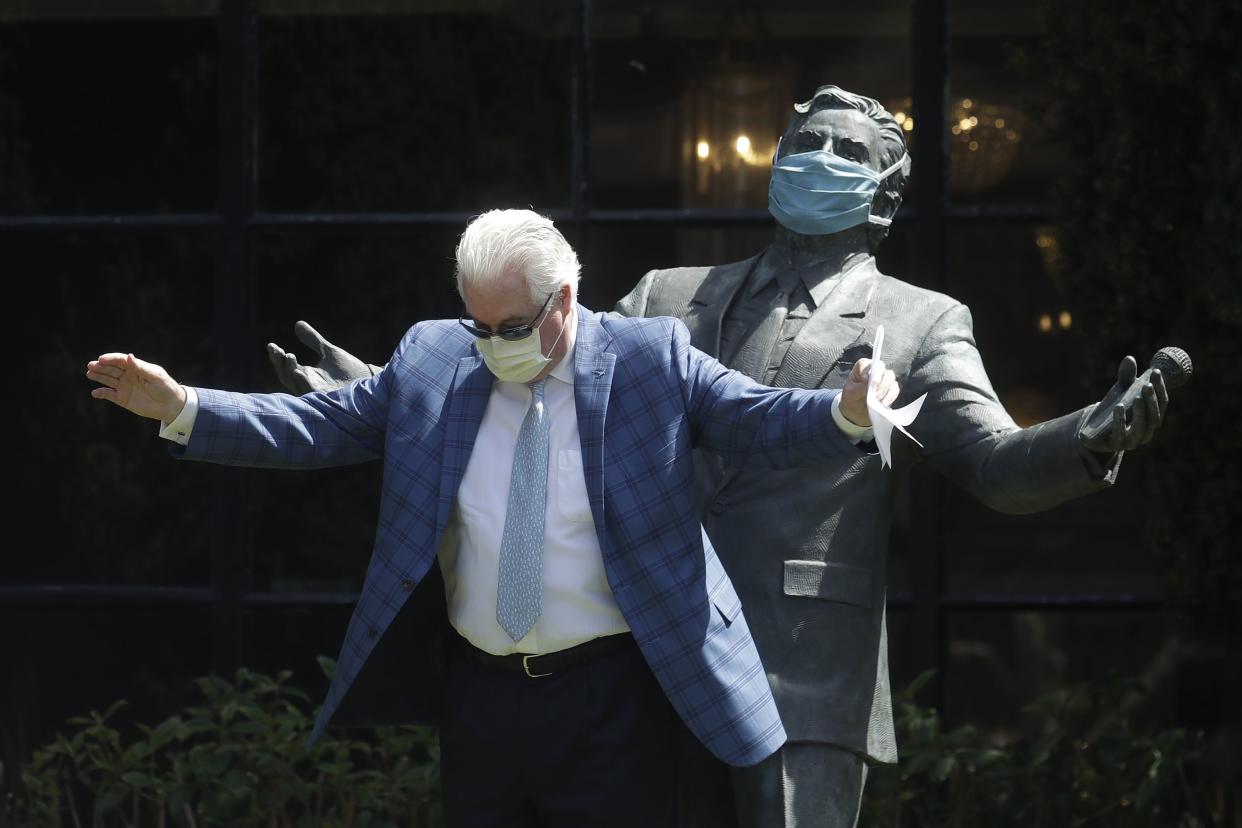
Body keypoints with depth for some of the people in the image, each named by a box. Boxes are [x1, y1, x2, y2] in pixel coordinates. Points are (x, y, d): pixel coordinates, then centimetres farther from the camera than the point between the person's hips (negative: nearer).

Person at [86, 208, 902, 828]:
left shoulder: (654, 358, -2)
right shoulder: (431, 359, 6)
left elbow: (765, 422, -8)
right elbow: (319, 427, 6)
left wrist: (846, 413, -29)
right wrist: (180, 407, -4)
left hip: (611, 704, -3)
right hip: (480, 696, 3)